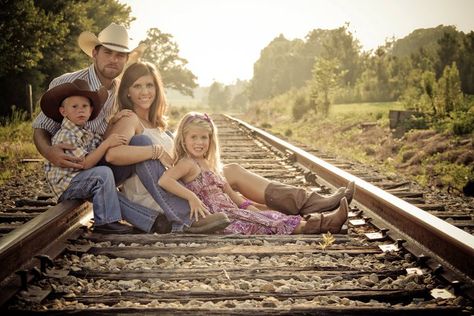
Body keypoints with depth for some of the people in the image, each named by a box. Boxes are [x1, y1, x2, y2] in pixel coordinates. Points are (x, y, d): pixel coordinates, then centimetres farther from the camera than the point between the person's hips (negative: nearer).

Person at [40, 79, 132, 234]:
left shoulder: (85, 132, 11)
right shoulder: (66, 136, -19)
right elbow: (85, 163, -24)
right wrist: (107, 143, -28)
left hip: (78, 182, 10)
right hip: (66, 184, -10)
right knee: (104, 173, -26)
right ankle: (104, 222, -25)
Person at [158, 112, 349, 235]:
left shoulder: (207, 164, 21)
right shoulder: (186, 163, -7)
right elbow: (164, 180, -24)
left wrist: (249, 207, 13)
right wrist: (191, 197, -30)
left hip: (231, 212, 8)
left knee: (267, 217, -4)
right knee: (266, 222, -13)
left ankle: (322, 222, -11)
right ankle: (308, 227, -16)